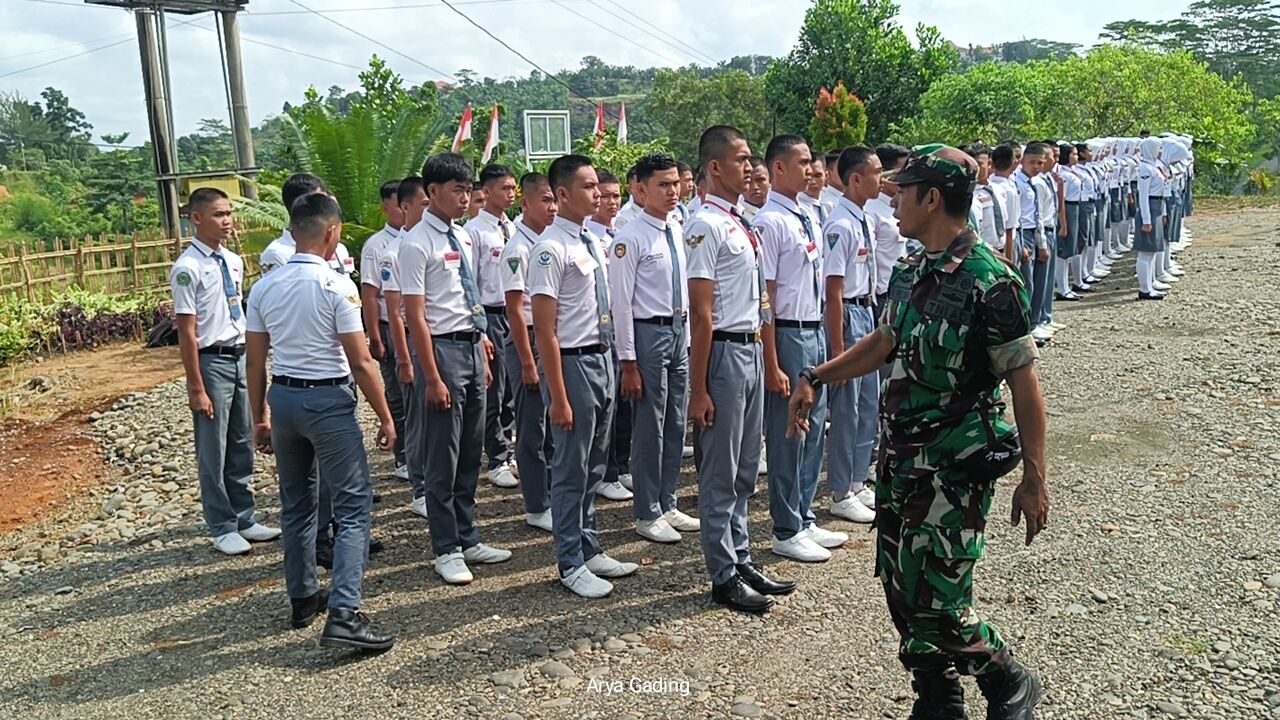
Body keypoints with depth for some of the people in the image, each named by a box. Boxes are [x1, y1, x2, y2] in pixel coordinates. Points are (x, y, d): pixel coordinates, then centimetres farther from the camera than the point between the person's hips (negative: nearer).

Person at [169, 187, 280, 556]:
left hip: (240, 357, 7)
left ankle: (244, 519, 29)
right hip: (211, 362, -7)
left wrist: (247, 357, 16)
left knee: (242, 446, 16)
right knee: (214, 452, 5)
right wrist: (197, 389, -15)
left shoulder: (233, 261, 8)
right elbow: (186, 332, -14)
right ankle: (223, 528, 17)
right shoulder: (188, 268, -14)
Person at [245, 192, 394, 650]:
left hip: (282, 397, 7)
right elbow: (360, 361, -14)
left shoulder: (264, 287, 4)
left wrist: (260, 418, 17)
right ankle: (343, 615, -12)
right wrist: (385, 416, -5)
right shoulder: (337, 286, -13)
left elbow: (256, 363, 8)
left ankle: (302, 599, 30)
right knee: (353, 505, -3)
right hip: (329, 400, -6)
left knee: (296, 504, 19)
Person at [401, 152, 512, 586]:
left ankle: (467, 539, 27)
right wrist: (432, 378, -17)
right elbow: (415, 316, -15)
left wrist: (482, 348, 17)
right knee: (443, 457, 2)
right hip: (442, 349, -8)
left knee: (471, 453, 15)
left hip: (472, 346, 8)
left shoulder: (462, 237, 12)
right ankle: (447, 550, 15)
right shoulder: (418, 244, -12)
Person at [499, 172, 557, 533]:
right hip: (528, 341, -8)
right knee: (533, 429, 1)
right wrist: (528, 363, -16)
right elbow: (515, 310, -16)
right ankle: (537, 507, 11)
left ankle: (553, 496, 26)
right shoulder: (519, 249, -14)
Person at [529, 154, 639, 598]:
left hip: (602, 358, 8)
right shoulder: (552, 248, -16)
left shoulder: (592, 241, 9)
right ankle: (571, 564, 18)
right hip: (573, 363, -8)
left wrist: (610, 360, 15)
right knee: (572, 469, 4)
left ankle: (589, 550, 32)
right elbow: (545, 329, -18)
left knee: (595, 464, 17)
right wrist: (558, 397, -19)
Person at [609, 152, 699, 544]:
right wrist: (628, 362, -16)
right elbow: (621, 302, -14)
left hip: (680, 332, 7)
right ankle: (647, 514, 16)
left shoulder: (679, 232, 9)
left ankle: (667, 505, 28)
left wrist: (688, 334, 14)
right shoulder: (630, 238, -13)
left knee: (676, 425, 14)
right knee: (650, 427, 2)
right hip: (648, 333, -7)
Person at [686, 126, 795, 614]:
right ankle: (724, 577, 12)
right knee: (720, 473, 2)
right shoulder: (706, 225, -14)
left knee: (745, 469, 16)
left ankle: (741, 560, 28)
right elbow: (702, 313, -18)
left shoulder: (741, 224, 14)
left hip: (751, 349, 9)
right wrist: (698, 389, -18)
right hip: (724, 353, -9)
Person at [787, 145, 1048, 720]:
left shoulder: (991, 281, -18)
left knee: (934, 604, -5)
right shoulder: (909, 270, 6)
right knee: (900, 588, 14)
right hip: (899, 455, 8)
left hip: (954, 467, -8)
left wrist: (1034, 479, -15)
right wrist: (815, 378, 11)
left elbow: (1024, 384, -15)